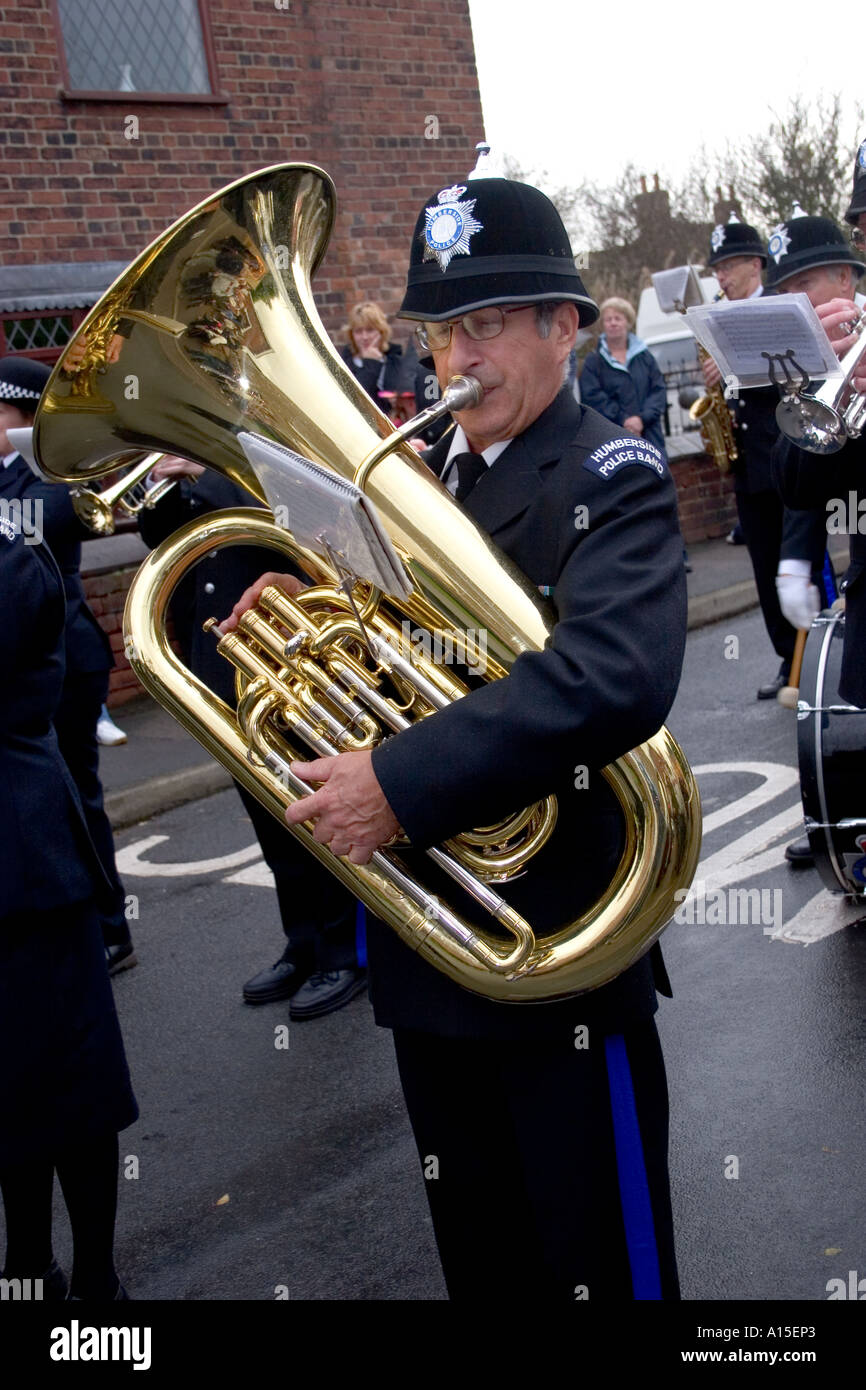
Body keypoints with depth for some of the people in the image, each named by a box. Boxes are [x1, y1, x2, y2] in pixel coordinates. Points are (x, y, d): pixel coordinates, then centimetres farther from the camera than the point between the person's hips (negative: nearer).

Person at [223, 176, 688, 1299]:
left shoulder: (613, 479, -14)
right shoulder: (413, 479, 9)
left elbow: (618, 678, -33)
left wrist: (400, 784, -34)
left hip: (565, 948, -6)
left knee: (601, 1264, 10)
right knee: (479, 1256, 23)